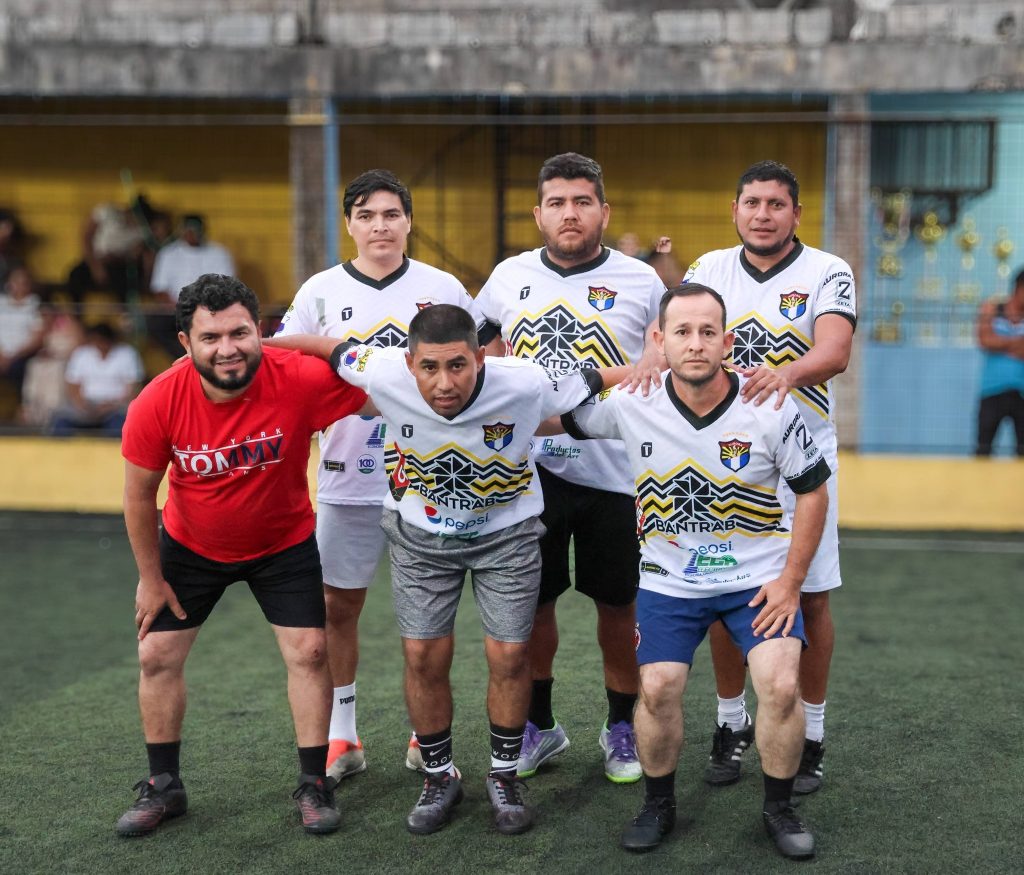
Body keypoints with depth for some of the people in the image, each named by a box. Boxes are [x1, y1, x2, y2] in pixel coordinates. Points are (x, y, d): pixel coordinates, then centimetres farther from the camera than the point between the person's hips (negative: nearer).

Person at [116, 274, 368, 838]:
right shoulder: (157, 404, -27)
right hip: (190, 547, 1)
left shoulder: (299, 379, -31)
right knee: (156, 655, 4)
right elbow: (139, 496, -12)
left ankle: (314, 786, 13)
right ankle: (164, 787, 22)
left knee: (308, 652, -4)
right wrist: (150, 578, -4)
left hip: (284, 544, -1)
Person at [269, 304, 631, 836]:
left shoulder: (526, 384, -32)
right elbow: (328, 348, -10)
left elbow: (594, 381, -17)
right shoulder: (385, 374, -28)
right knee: (423, 657, 0)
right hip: (420, 532, 1)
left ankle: (505, 776, 21)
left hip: (506, 531, -1)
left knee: (509, 656, -3)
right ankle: (439, 777, 22)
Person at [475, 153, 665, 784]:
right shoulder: (509, 278, 5)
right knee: (530, 602, 9)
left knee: (618, 606, 8)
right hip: (530, 468, 2)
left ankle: (622, 727, 25)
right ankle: (539, 725, 27)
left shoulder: (643, 283, -2)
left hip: (615, 469, -2)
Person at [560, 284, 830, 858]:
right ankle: (659, 805, 15)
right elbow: (560, 419, 4)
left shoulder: (771, 410, -16)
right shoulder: (631, 405, -14)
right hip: (670, 578, 1)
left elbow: (813, 491, -4)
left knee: (781, 686, -17)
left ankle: (780, 809, 8)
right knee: (657, 689, -12)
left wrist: (790, 583, -7)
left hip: (759, 576, -1)